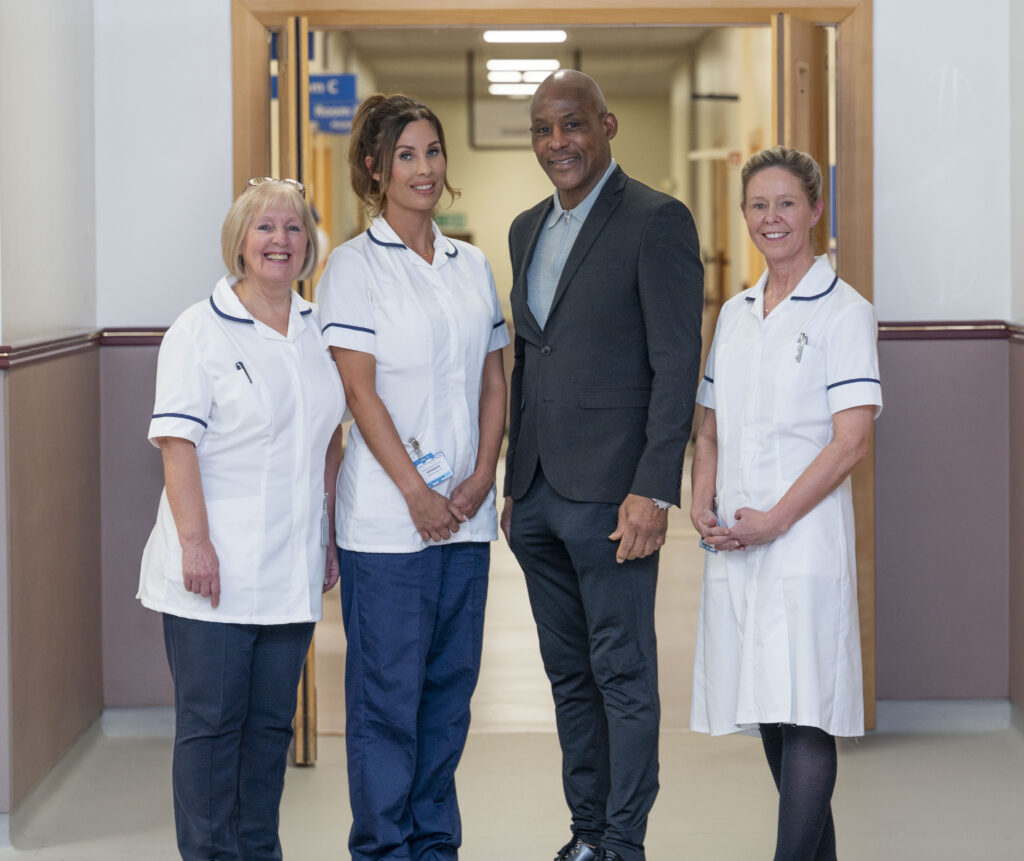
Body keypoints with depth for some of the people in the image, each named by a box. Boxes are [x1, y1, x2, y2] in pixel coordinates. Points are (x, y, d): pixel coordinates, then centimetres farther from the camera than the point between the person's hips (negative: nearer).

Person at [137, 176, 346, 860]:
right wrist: (195, 541, -18)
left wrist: (328, 538, 15)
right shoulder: (200, 331, -4)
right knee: (211, 724, -1)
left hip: (291, 570, 5)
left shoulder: (317, 331, 13)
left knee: (272, 721, 9)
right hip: (215, 571, -5)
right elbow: (177, 443, -10)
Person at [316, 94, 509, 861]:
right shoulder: (356, 265, -3)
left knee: (451, 682, 9)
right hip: (387, 515, -5)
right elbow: (360, 390, -9)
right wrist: (416, 491, -13)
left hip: (467, 511, 5)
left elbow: (493, 381, 12)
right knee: (388, 687, -1)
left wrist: (481, 477, -2)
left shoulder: (473, 265, 13)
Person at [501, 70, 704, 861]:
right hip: (538, 496, 7)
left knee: (624, 675, -2)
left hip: (609, 494, -7)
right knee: (569, 675, 13)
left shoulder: (657, 222, -7)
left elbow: (677, 364, -12)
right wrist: (513, 486, 16)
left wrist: (654, 491, -18)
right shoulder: (528, 230, 16)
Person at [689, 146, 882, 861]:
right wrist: (702, 505, 1)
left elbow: (851, 439, -11)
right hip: (733, 538, 7)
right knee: (766, 711, 10)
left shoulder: (843, 312, -4)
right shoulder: (735, 314, 15)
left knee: (803, 710, -12)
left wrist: (774, 520, -15)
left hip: (804, 534, -7)